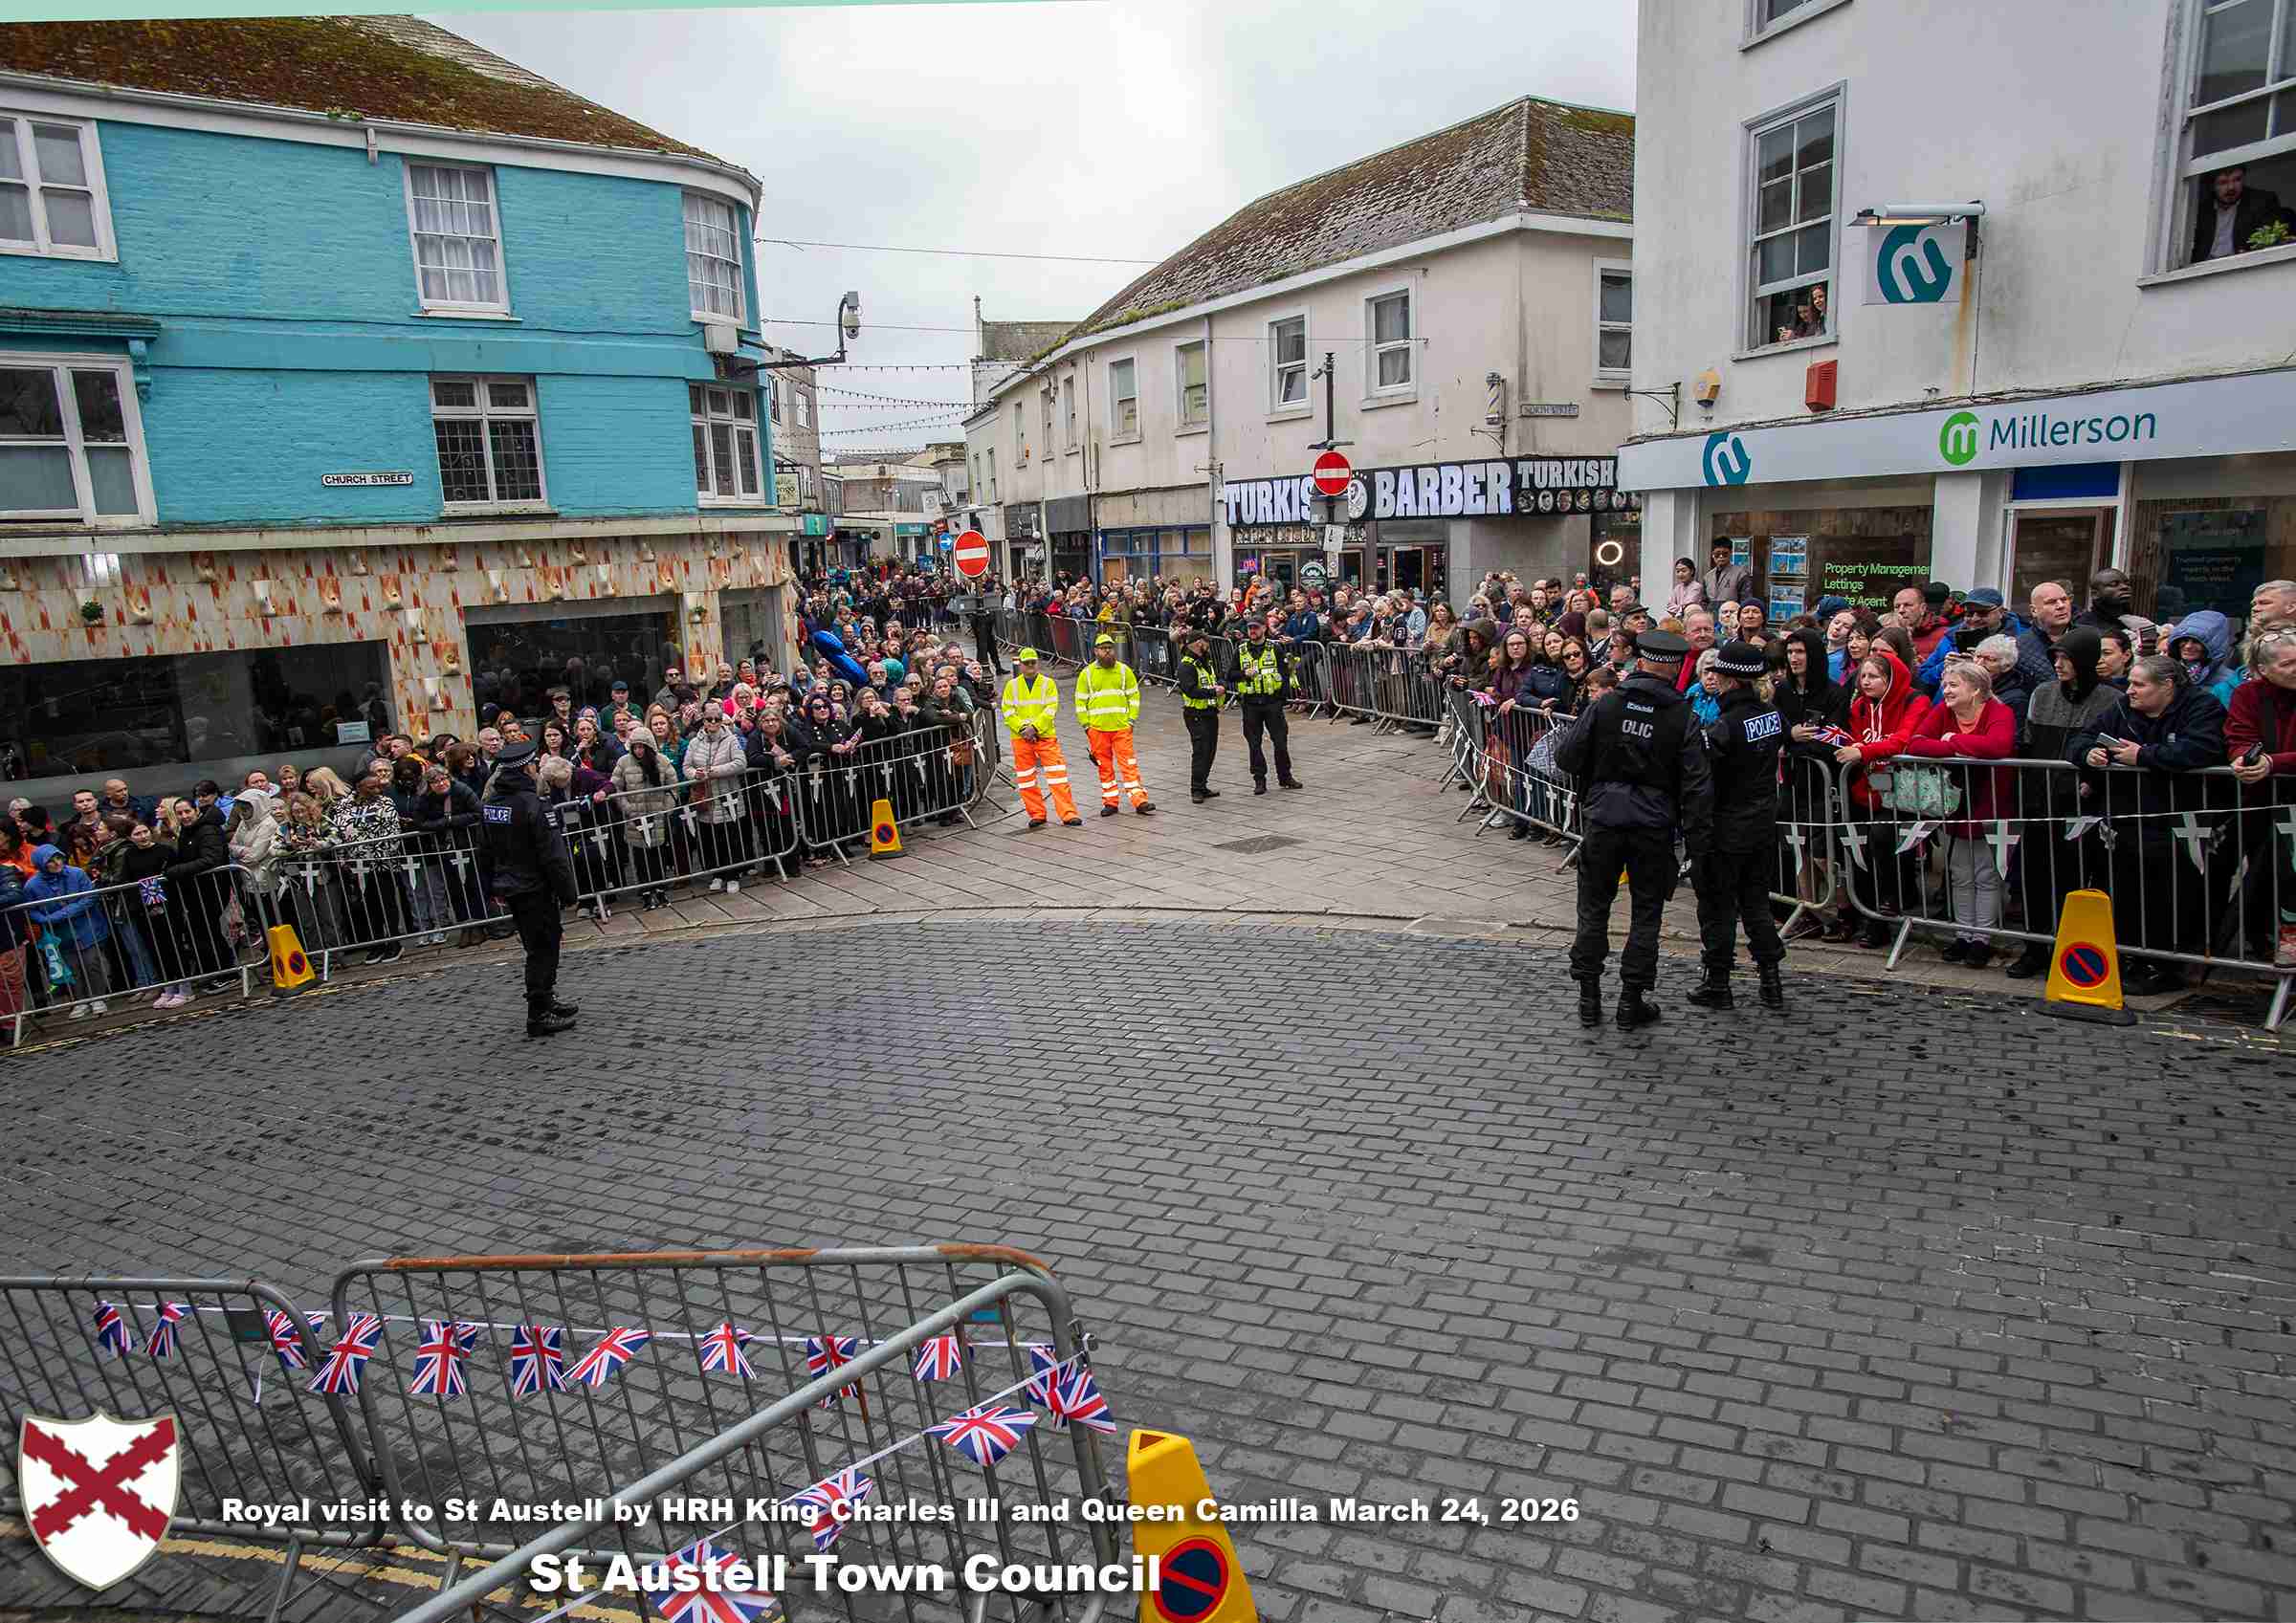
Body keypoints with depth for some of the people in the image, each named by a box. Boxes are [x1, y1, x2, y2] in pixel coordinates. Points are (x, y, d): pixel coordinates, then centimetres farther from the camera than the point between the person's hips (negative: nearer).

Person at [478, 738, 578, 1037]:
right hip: (535, 889, -8)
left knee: (537, 945, 19)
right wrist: (568, 893, -13)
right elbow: (553, 855, -20)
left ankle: (546, 1002, 29)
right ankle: (539, 1016, 3)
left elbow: (485, 853, 14)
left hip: (509, 888, 8)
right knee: (543, 948, 0)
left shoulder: (488, 805, 6)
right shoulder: (533, 805, -20)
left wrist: (494, 888, 23)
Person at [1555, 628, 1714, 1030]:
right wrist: (1697, 842, -1)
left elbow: (1566, 758, -3)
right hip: (1654, 827, 0)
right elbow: (1697, 786, -7)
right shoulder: (1682, 718, -6)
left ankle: (1589, 997, 16)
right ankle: (1631, 1002, 14)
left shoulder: (1605, 705, -5)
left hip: (1604, 819, 1)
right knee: (1646, 914, 11)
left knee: (1594, 908, 12)